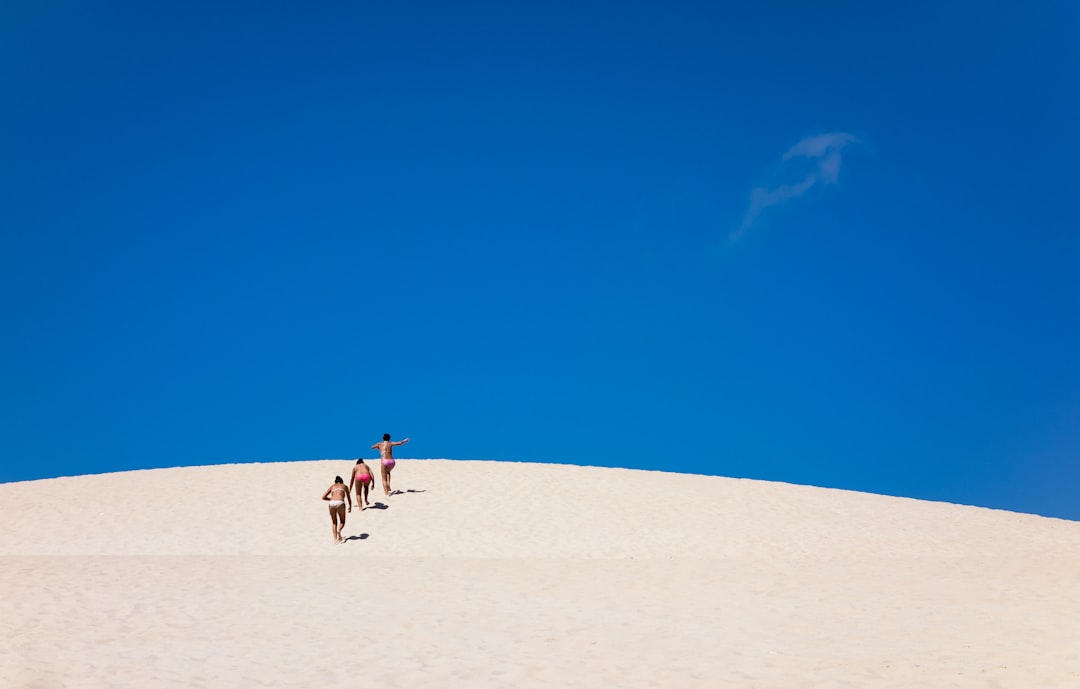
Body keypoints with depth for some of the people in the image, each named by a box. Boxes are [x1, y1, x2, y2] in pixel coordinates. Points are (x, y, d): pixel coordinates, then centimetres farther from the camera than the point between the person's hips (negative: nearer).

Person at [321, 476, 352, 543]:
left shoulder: (332, 486, 27)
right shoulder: (344, 486, 27)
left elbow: (323, 497, 21)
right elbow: (349, 498, 37)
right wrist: (350, 507, 53)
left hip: (332, 503, 2)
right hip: (340, 503, -2)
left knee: (334, 523, 17)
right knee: (342, 522, 12)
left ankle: (335, 539, 4)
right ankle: (339, 530, -19)